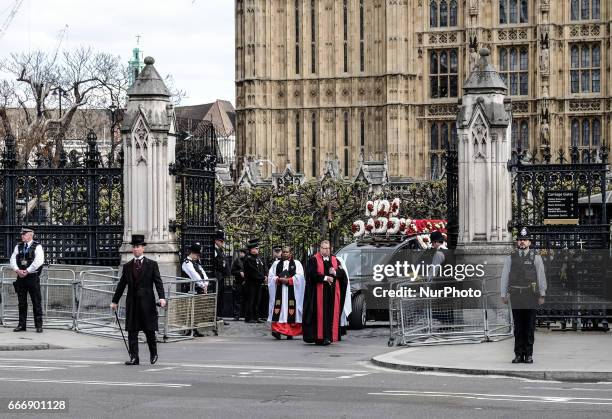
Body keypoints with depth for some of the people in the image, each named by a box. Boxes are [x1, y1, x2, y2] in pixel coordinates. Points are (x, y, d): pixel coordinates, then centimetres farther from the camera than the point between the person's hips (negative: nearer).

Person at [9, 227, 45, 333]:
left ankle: (39, 326, 2)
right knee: (21, 302, 7)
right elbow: (13, 260, 6)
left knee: (36, 302, -3)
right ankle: (22, 325, 12)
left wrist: (27, 271, -17)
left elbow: (39, 261, -15)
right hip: (20, 277, 5)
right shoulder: (18, 247, 13)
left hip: (32, 277, -5)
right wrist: (17, 270, -12)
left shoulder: (37, 247, -3)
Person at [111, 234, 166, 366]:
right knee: (132, 331, -1)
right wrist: (115, 301, 13)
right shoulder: (127, 266, 12)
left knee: (149, 330, 3)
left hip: (147, 302, -3)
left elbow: (158, 282, -3)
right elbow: (121, 285, 15)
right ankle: (134, 357, 2)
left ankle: (153, 354, 23)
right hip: (132, 302, 3)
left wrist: (162, 297, -16)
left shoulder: (152, 265, 3)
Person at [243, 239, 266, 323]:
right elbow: (254, 271, -18)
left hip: (258, 283, 8)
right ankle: (248, 318, 0)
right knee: (250, 300, -4)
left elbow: (263, 268, 16)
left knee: (257, 301, 11)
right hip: (251, 283, -8)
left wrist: (264, 276, -2)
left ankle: (256, 317, 15)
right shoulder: (248, 258, -13)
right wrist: (262, 277, -14)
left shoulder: (258, 258, 14)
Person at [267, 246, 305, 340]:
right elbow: (271, 276, 8)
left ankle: (290, 332, 2)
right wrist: (279, 279, -9)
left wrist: (288, 280, -13)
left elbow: (299, 276, -2)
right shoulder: (276, 264, 16)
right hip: (279, 291, 2)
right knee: (278, 308, -10)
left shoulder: (296, 264, 10)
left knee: (291, 309, -5)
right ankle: (277, 329, -16)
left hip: (292, 291, -2)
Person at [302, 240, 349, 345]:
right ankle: (319, 337, -8)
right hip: (319, 292, -4)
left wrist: (335, 273, -12)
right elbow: (311, 274, -9)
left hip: (333, 292, 4)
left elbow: (342, 273, 8)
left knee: (331, 314, 0)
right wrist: (324, 278, -14)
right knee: (320, 314, -8)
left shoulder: (335, 260, 16)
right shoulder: (313, 260, 2)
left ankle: (329, 336, 2)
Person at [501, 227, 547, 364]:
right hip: (516, 295, 1)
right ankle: (518, 354, 8)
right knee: (518, 327, 4)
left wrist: (542, 295, 0)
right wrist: (503, 295, 7)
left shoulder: (535, 257, 4)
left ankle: (529, 355, 6)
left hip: (530, 295, -1)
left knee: (530, 326, 0)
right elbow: (505, 276, 10)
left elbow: (541, 276, 4)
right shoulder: (511, 257, 9)